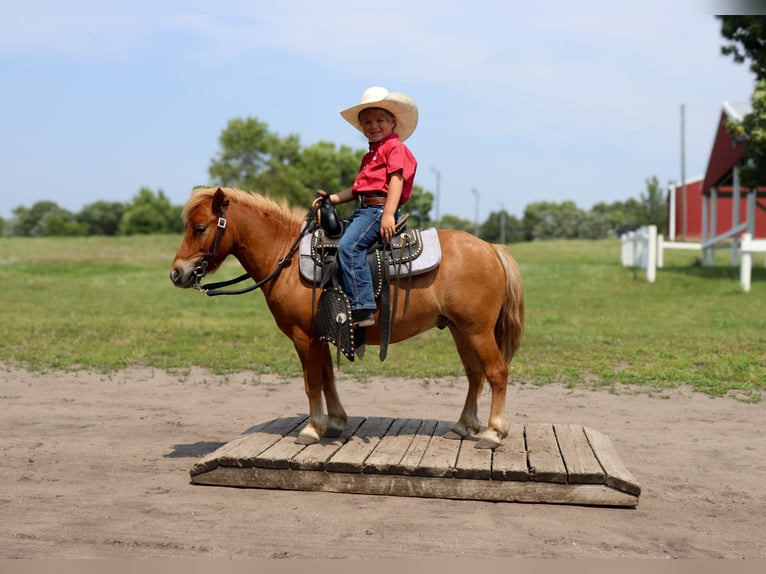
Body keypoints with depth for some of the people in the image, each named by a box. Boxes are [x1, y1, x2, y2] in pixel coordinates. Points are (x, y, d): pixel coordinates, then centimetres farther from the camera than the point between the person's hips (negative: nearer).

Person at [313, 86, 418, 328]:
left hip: (379, 208, -11)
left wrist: (388, 214, -25)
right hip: (362, 209, 11)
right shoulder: (370, 156, 27)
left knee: (348, 245, -29)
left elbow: (396, 179, -14)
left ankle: (362, 309, -34)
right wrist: (334, 198, 14)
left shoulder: (395, 147, -3)